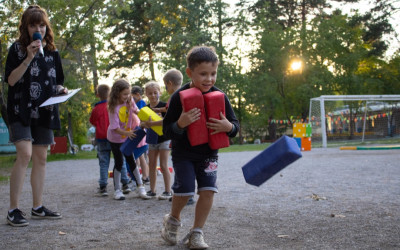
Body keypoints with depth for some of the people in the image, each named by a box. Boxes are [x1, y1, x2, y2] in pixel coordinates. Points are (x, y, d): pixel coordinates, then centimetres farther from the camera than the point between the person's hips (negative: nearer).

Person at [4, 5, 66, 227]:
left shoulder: (52, 52, 12)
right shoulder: (17, 49, -1)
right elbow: (11, 80, -10)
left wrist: (61, 90, -2)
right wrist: (29, 58, -18)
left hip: (45, 112, 5)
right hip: (21, 110, -5)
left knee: (41, 158, 8)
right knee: (25, 154, -18)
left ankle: (38, 207, 17)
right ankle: (13, 210, -11)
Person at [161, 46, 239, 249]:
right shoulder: (179, 97, -16)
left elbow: (235, 124, -3)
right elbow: (167, 130, -15)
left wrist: (228, 127, -27)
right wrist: (180, 124, -36)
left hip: (208, 153, 3)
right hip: (183, 153, -3)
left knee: (208, 190, -7)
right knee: (185, 189, -10)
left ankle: (196, 233, 8)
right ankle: (173, 219, 22)